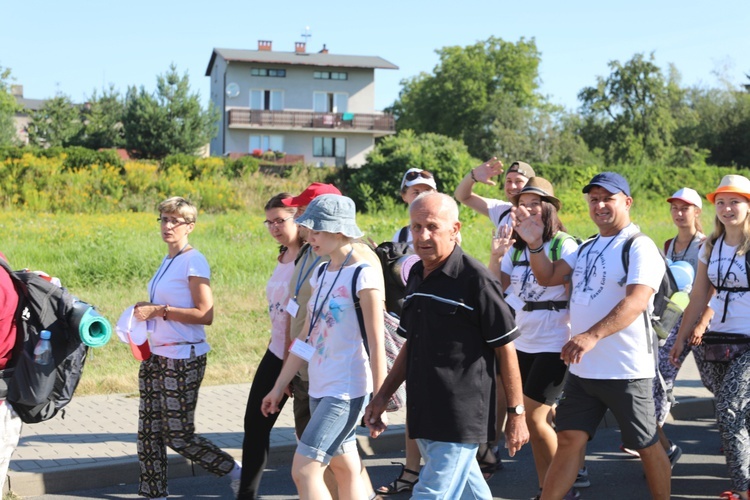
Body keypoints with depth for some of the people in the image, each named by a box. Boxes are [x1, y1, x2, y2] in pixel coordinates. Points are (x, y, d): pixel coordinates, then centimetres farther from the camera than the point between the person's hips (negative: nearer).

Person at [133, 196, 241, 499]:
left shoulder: (194, 262, -12)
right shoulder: (168, 261, 14)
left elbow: (204, 315, -19)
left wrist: (159, 310, -20)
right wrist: (147, 310, 7)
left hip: (183, 359, -8)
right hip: (157, 356, 8)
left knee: (179, 436, -2)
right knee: (149, 432, 8)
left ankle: (237, 474, 16)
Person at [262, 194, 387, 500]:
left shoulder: (363, 274, -13)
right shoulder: (321, 274, 10)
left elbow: (376, 344, -14)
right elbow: (307, 337, 14)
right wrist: (279, 387, 14)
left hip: (347, 391, -8)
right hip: (320, 388, 8)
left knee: (304, 470, -12)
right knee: (345, 469, 14)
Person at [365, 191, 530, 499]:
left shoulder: (475, 279, -13)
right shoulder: (416, 275, 9)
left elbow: (506, 349, -10)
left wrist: (516, 413, -8)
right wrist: (382, 396, 15)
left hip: (461, 420, -7)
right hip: (424, 415, 7)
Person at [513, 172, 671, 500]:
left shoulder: (640, 248, -12)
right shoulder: (586, 249, 14)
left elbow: (636, 301, -26)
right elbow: (548, 277, 11)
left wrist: (592, 335, -38)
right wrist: (535, 243, -8)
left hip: (626, 371, -7)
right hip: (582, 368, 7)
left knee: (646, 446, 8)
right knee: (568, 441, 8)